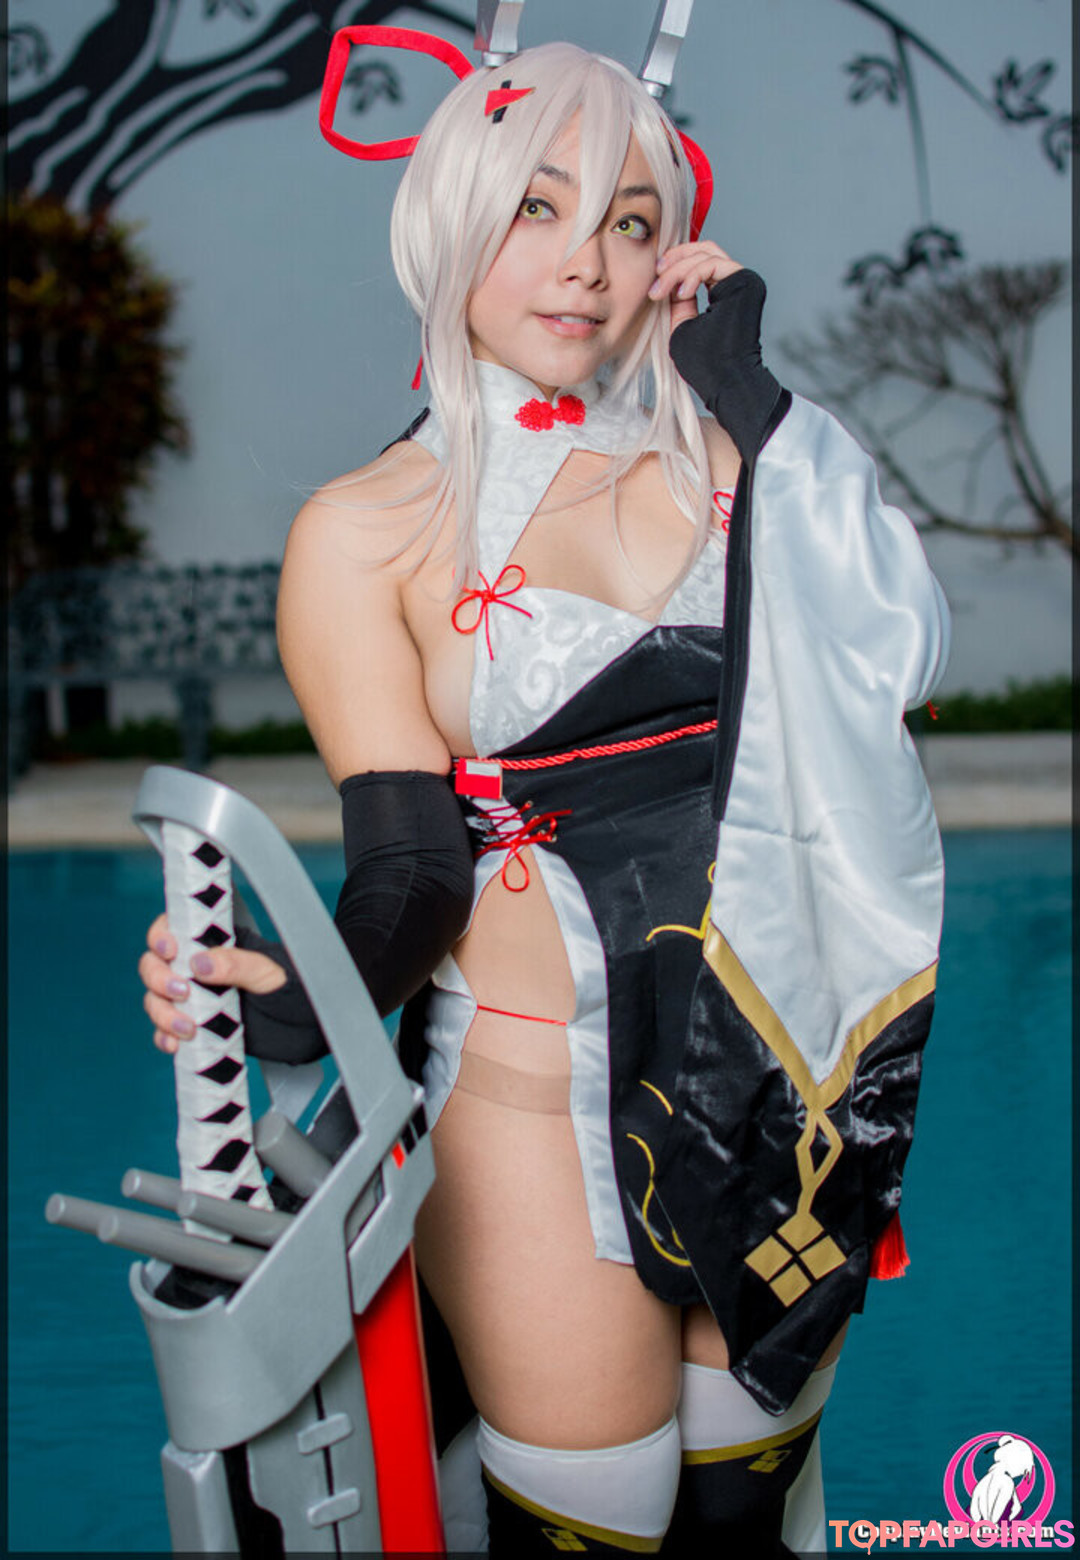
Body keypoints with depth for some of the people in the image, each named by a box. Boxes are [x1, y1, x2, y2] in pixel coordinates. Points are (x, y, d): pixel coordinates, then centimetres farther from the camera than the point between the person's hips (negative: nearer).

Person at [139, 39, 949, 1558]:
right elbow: (411, 864, -10)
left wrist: (751, 388, -6)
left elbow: (901, 653, -9)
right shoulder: (366, 529, -4)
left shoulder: (712, 451, 6)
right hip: (546, 1094, -3)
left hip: (783, 1071, 4)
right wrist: (308, 997, -30)